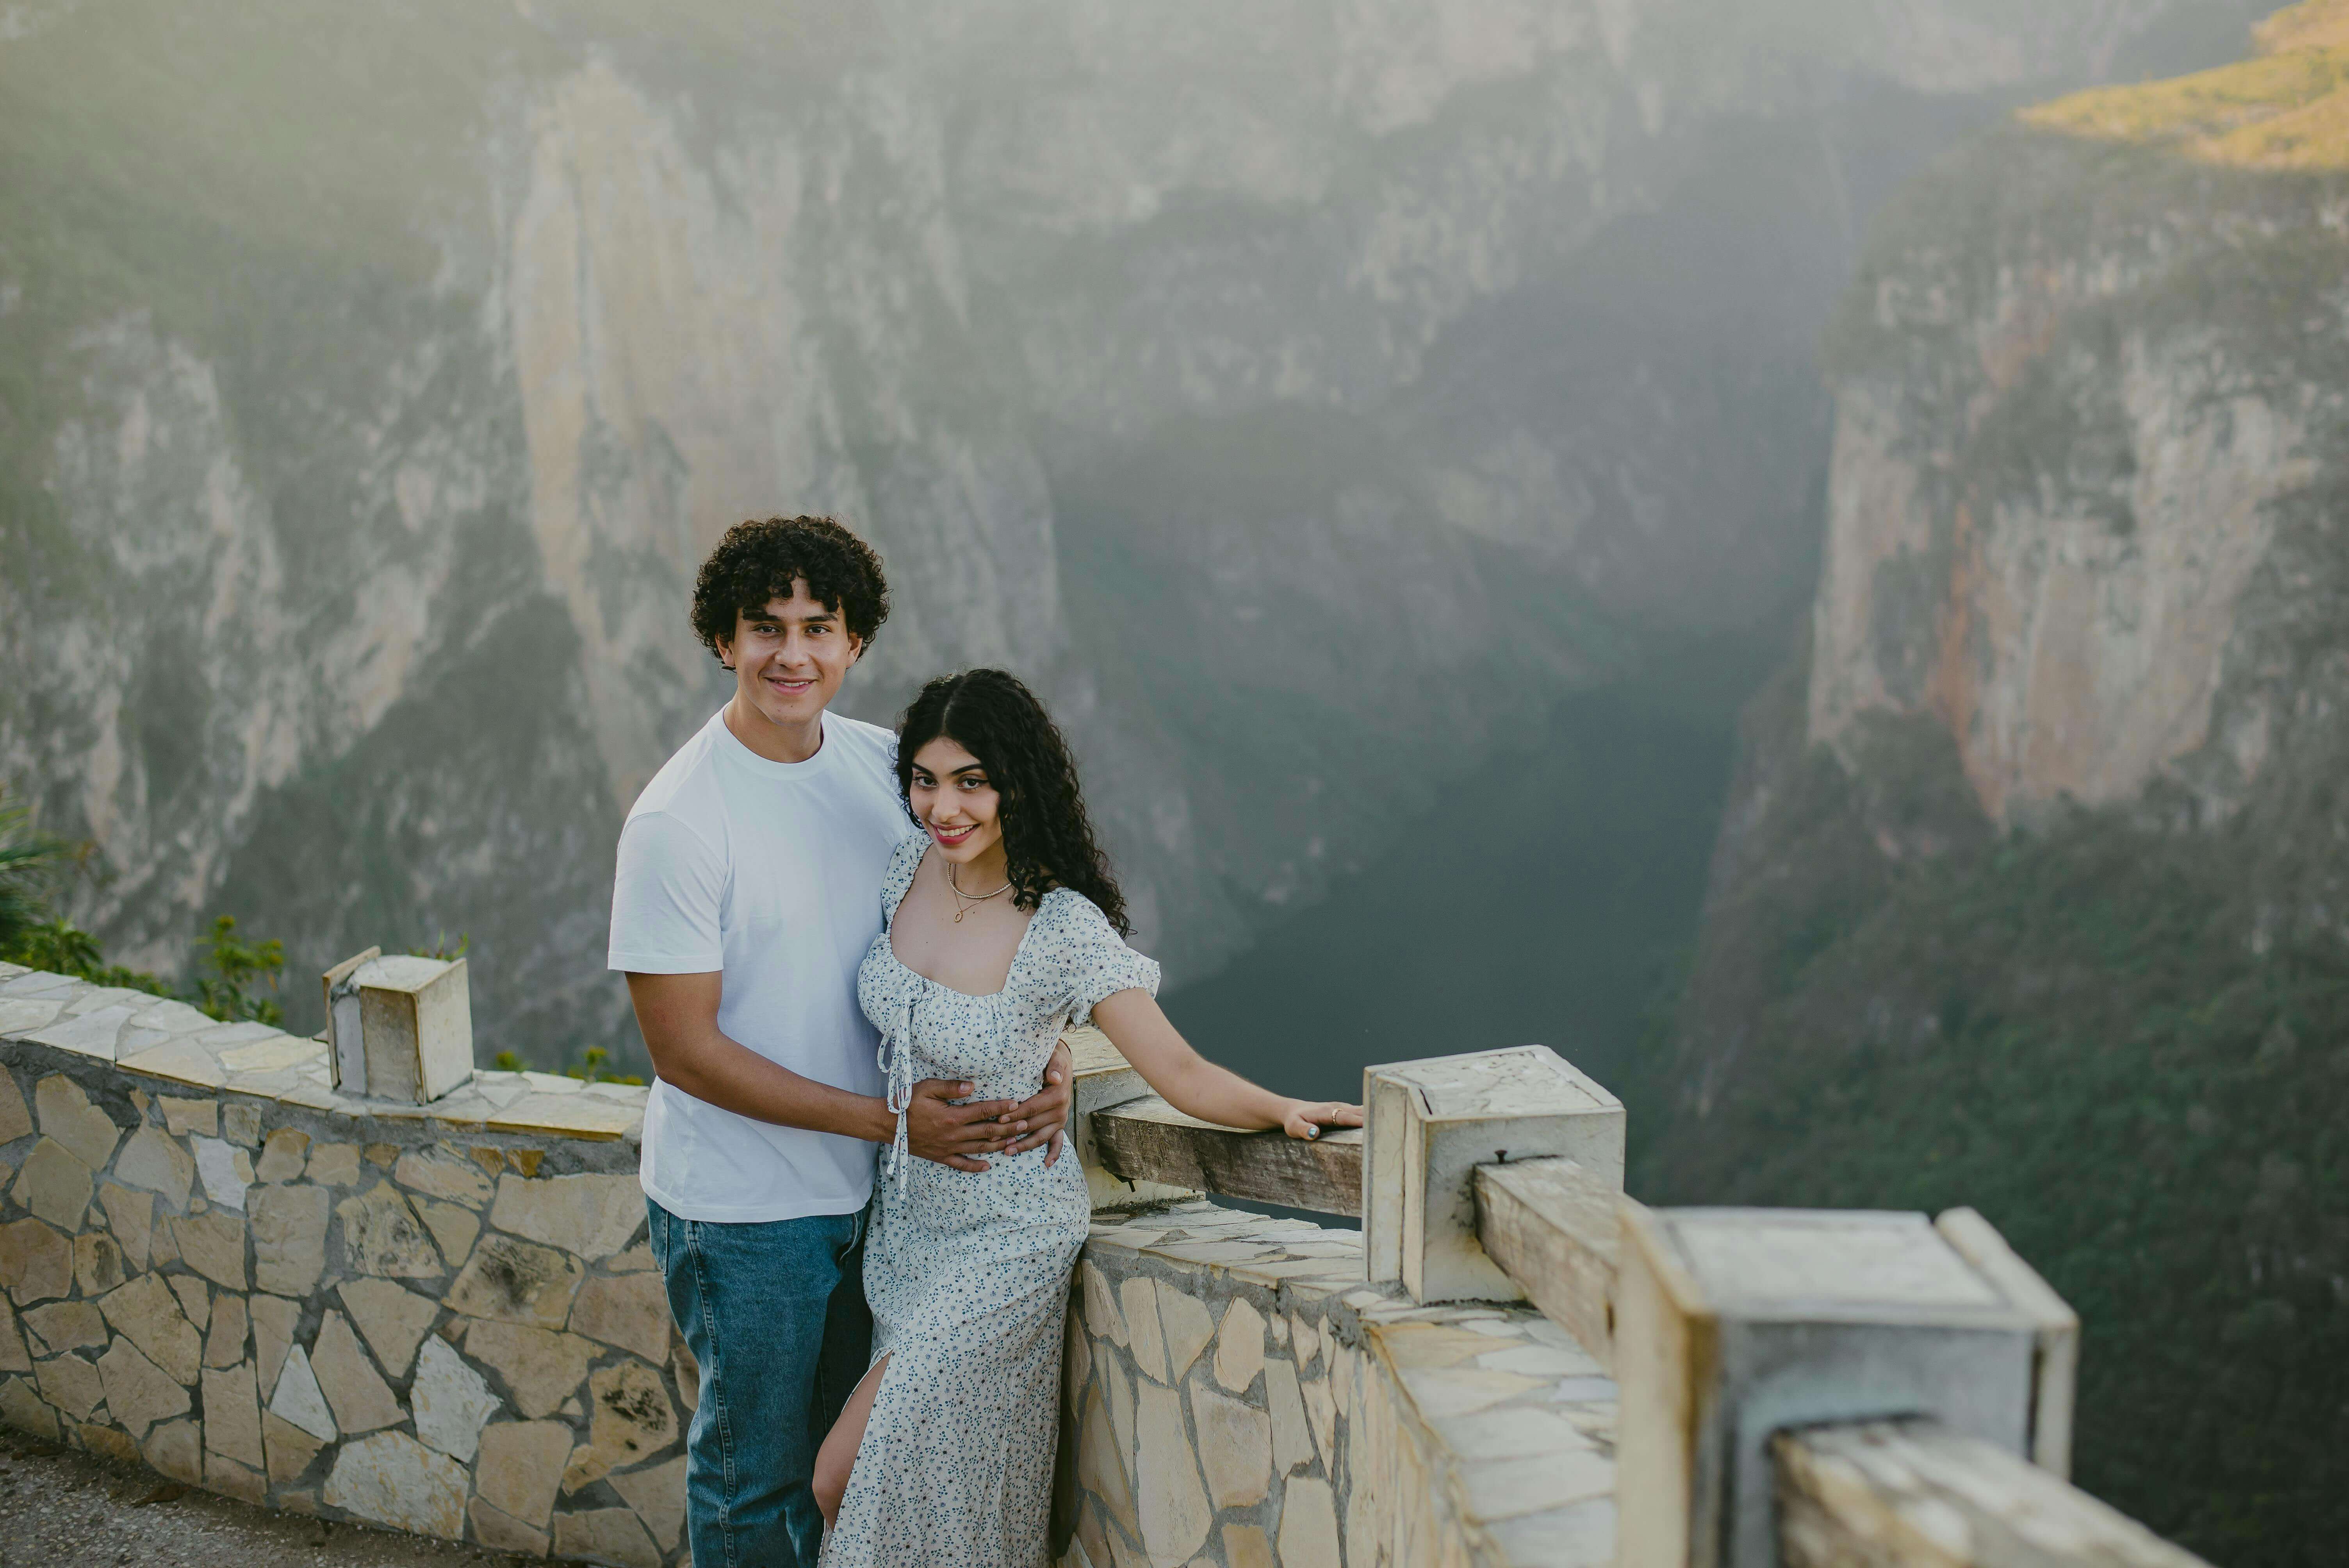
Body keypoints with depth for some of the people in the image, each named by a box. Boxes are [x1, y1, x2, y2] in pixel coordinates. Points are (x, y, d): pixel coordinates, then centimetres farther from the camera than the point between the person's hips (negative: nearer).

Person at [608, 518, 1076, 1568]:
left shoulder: (884, 767, -2)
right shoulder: (677, 822, -20)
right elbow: (683, 1048, -19)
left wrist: (1044, 1062, -10)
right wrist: (888, 1120, -20)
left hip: (866, 1190, 6)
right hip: (739, 1207, -6)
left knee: (836, 1443, 23)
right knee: (754, 1465, 12)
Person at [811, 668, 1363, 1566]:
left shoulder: (1065, 931, -22)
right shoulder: (908, 868, -6)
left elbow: (1180, 1071, -19)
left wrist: (1287, 1111, -31)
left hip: (1003, 1241, -6)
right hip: (904, 1216, 6)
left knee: (843, 1481, -4)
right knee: (907, 1463, 14)